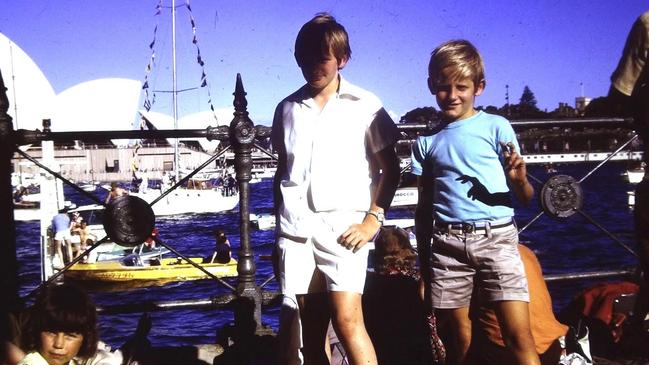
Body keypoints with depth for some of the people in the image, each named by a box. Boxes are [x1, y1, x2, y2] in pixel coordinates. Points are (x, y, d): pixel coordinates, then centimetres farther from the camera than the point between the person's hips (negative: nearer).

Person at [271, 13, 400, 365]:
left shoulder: (365, 105, 2)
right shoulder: (287, 108, 12)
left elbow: (391, 169, 4)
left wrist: (372, 220, -6)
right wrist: (278, 222, 11)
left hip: (342, 226, -4)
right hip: (296, 229, 4)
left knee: (348, 322, -14)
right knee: (311, 332, 7)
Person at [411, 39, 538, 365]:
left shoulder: (497, 127, 3)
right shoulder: (427, 141, 11)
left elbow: (525, 198, 4)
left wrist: (520, 180, -18)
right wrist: (423, 263, 14)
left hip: (497, 237, -2)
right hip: (447, 242, 2)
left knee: (520, 337, -9)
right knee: (459, 338, 7)